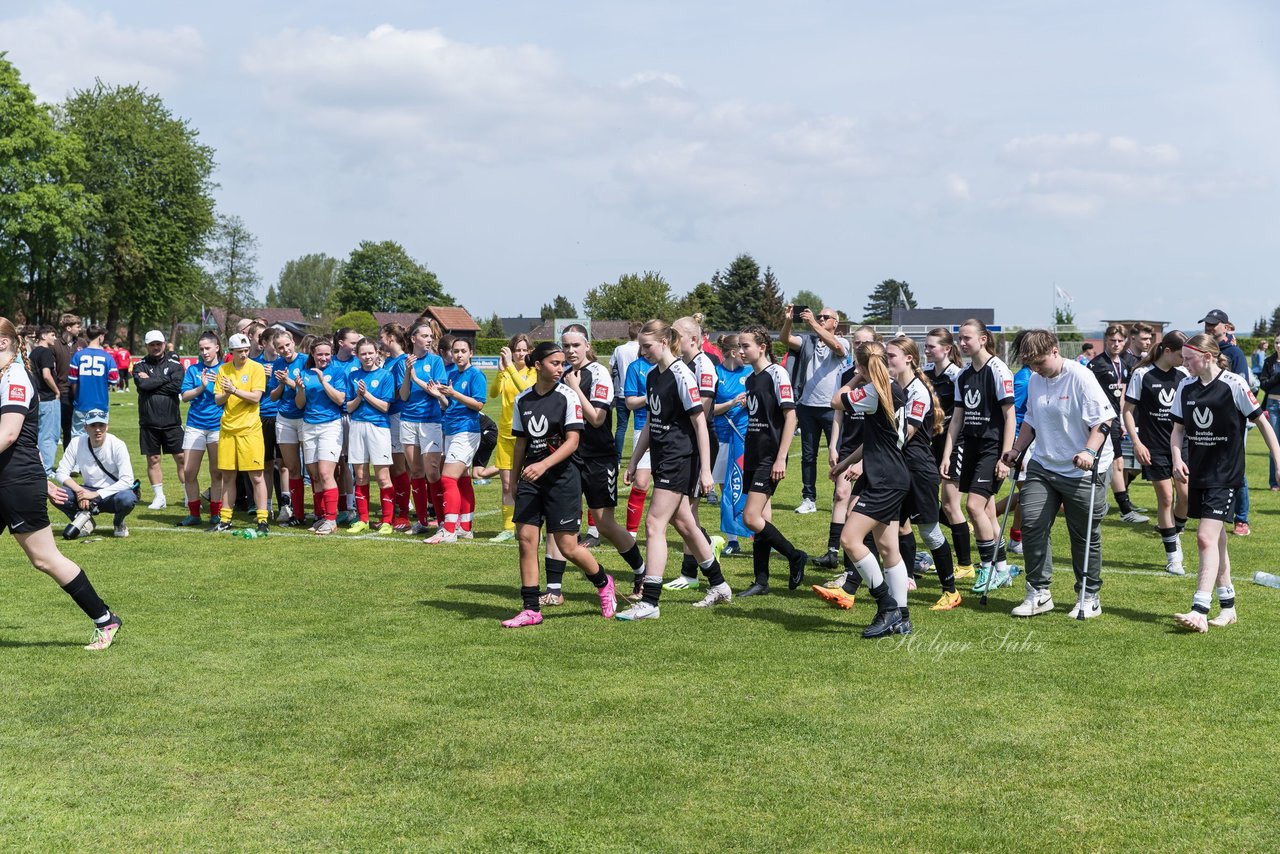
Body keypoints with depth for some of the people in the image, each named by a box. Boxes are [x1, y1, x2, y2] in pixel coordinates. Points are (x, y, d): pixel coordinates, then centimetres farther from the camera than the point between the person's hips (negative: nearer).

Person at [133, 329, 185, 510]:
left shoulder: (174, 364, 2)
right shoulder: (141, 365, 6)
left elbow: (177, 386, -14)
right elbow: (142, 384, -13)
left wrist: (151, 382, -10)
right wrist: (164, 379, -8)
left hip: (171, 421, -1)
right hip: (148, 421, 1)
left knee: (181, 458, -1)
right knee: (153, 459, 7)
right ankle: (159, 497, 16)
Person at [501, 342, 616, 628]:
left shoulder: (567, 396, -7)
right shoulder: (523, 400, 6)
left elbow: (572, 441, -14)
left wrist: (543, 465, -26)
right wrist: (515, 478, 17)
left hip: (562, 477, -4)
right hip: (531, 479, 4)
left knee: (567, 546, -1)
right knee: (525, 538, -3)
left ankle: (603, 582, 27)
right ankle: (531, 609, 5)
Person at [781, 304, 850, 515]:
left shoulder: (842, 343, 1)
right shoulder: (807, 340, 10)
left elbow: (834, 345, -23)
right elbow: (785, 339, -5)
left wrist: (812, 323, -30)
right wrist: (788, 321, -25)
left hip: (831, 408, -3)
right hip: (807, 406, 4)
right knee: (808, 455, 9)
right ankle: (808, 499, 16)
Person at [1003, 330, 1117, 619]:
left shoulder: (1081, 377, -14)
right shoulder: (1034, 381, 8)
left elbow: (1104, 419, -16)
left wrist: (1089, 451, -27)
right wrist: (1017, 449, 15)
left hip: (1082, 471, -6)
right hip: (1042, 466, 6)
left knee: (1085, 535, 4)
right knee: (1032, 524, -4)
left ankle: (1089, 597, 19)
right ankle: (1038, 592, 6)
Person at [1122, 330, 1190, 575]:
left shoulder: (1183, 375, 4)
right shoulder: (1142, 374, -8)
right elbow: (1127, 410, -5)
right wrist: (1136, 443, -11)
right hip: (1154, 447, -4)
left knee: (1186, 495, -3)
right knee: (1165, 497, -1)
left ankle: (1174, 533, 26)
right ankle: (1172, 555, 9)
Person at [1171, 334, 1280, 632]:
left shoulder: (1233, 384, -12)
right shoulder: (1186, 386, 5)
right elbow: (1178, 428, 11)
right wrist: (1177, 458, -6)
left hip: (1225, 474, -6)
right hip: (1198, 473, 6)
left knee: (1207, 538, -15)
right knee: (1216, 540, 13)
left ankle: (1200, 612, -18)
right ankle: (1228, 606, 24)